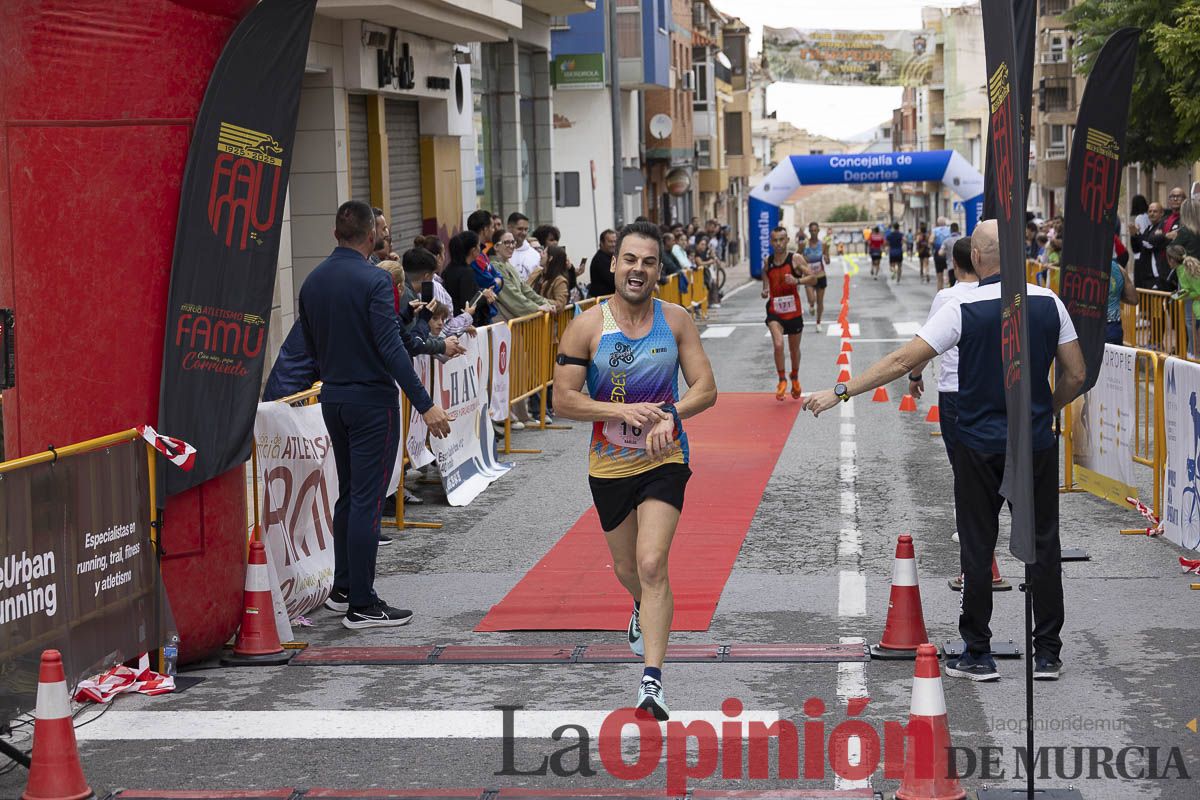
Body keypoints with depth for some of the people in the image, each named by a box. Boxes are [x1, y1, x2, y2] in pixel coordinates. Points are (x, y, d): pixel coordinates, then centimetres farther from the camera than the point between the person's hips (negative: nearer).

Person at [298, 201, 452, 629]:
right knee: (367, 500, -4)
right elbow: (391, 348, -22)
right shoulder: (373, 281, -16)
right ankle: (362, 605, -2)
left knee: (348, 494, 19)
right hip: (371, 400, -7)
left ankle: (343, 589, 25)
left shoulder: (312, 281, 6)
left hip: (332, 399, 8)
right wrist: (424, 405, -22)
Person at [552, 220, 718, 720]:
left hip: (664, 460, -1)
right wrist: (623, 411, -21)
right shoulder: (588, 325, -8)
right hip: (609, 465, 1)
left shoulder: (676, 321, -3)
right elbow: (564, 400, -9)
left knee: (652, 564, -18)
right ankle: (644, 610, 55)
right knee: (627, 569, 18)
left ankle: (652, 679, -18)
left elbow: (706, 388, -1)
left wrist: (670, 412, -20)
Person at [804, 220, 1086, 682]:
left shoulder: (964, 310, -10)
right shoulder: (1049, 303, -1)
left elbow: (902, 362, -13)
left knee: (977, 549, 6)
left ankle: (978, 655, 9)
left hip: (981, 448, -2)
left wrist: (840, 391, -8)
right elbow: (1076, 375, 4)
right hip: (1037, 445, 2)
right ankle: (1047, 655, 11)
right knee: (1043, 546, 8)